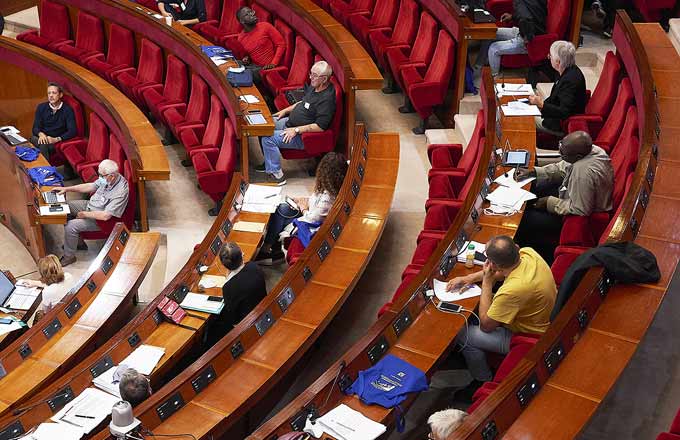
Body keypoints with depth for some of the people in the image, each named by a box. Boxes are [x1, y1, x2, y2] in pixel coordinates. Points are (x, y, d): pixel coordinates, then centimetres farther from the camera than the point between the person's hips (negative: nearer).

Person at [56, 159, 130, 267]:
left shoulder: (121, 191, -35)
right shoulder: (106, 178, -11)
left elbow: (105, 216, -33)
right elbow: (91, 186, 7)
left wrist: (85, 214, -20)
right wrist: (67, 189, 2)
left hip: (99, 219, -9)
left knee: (70, 226, -19)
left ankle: (69, 256, 6)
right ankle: (78, 241, 22)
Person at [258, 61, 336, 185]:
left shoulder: (327, 99, -27)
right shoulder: (314, 86, 4)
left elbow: (320, 126, -29)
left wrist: (296, 130, -26)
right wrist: (286, 110, 13)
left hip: (302, 136, -10)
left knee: (268, 139, -22)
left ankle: (276, 175, -9)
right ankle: (269, 162, 23)